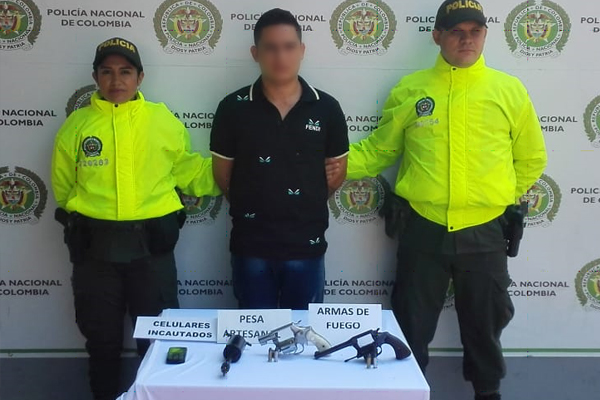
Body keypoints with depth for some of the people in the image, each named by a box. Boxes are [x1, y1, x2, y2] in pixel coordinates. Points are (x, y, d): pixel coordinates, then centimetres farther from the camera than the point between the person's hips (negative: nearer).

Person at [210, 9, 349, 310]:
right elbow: (222, 174, 5)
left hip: (306, 244, 1)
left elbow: (338, 172, 8)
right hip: (250, 244, 0)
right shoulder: (233, 108, -5)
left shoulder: (326, 108, -3)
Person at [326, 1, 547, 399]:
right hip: (423, 229, 0)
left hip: (484, 232, 1)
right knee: (412, 324, 13)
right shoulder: (410, 89, 0)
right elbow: (378, 150, 4)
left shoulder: (509, 89, 1)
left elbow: (532, 158, 10)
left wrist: (501, 196, 5)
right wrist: (334, 163, -11)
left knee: (485, 323, 18)